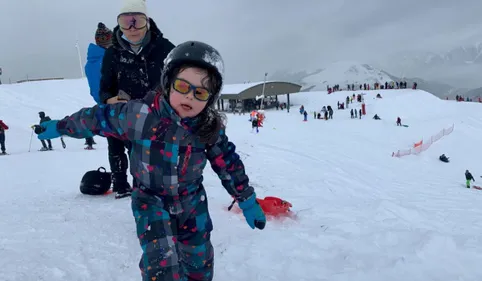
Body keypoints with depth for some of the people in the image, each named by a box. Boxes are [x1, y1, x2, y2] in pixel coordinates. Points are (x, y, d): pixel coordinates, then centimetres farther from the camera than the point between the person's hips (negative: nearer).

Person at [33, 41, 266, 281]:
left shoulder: (211, 128, -17)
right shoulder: (141, 114, -24)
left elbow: (228, 163, -3)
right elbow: (98, 119, -9)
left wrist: (247, 200, 4)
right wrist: (60, 127, 5)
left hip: (192, 201, 3)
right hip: (151, 200, -2)